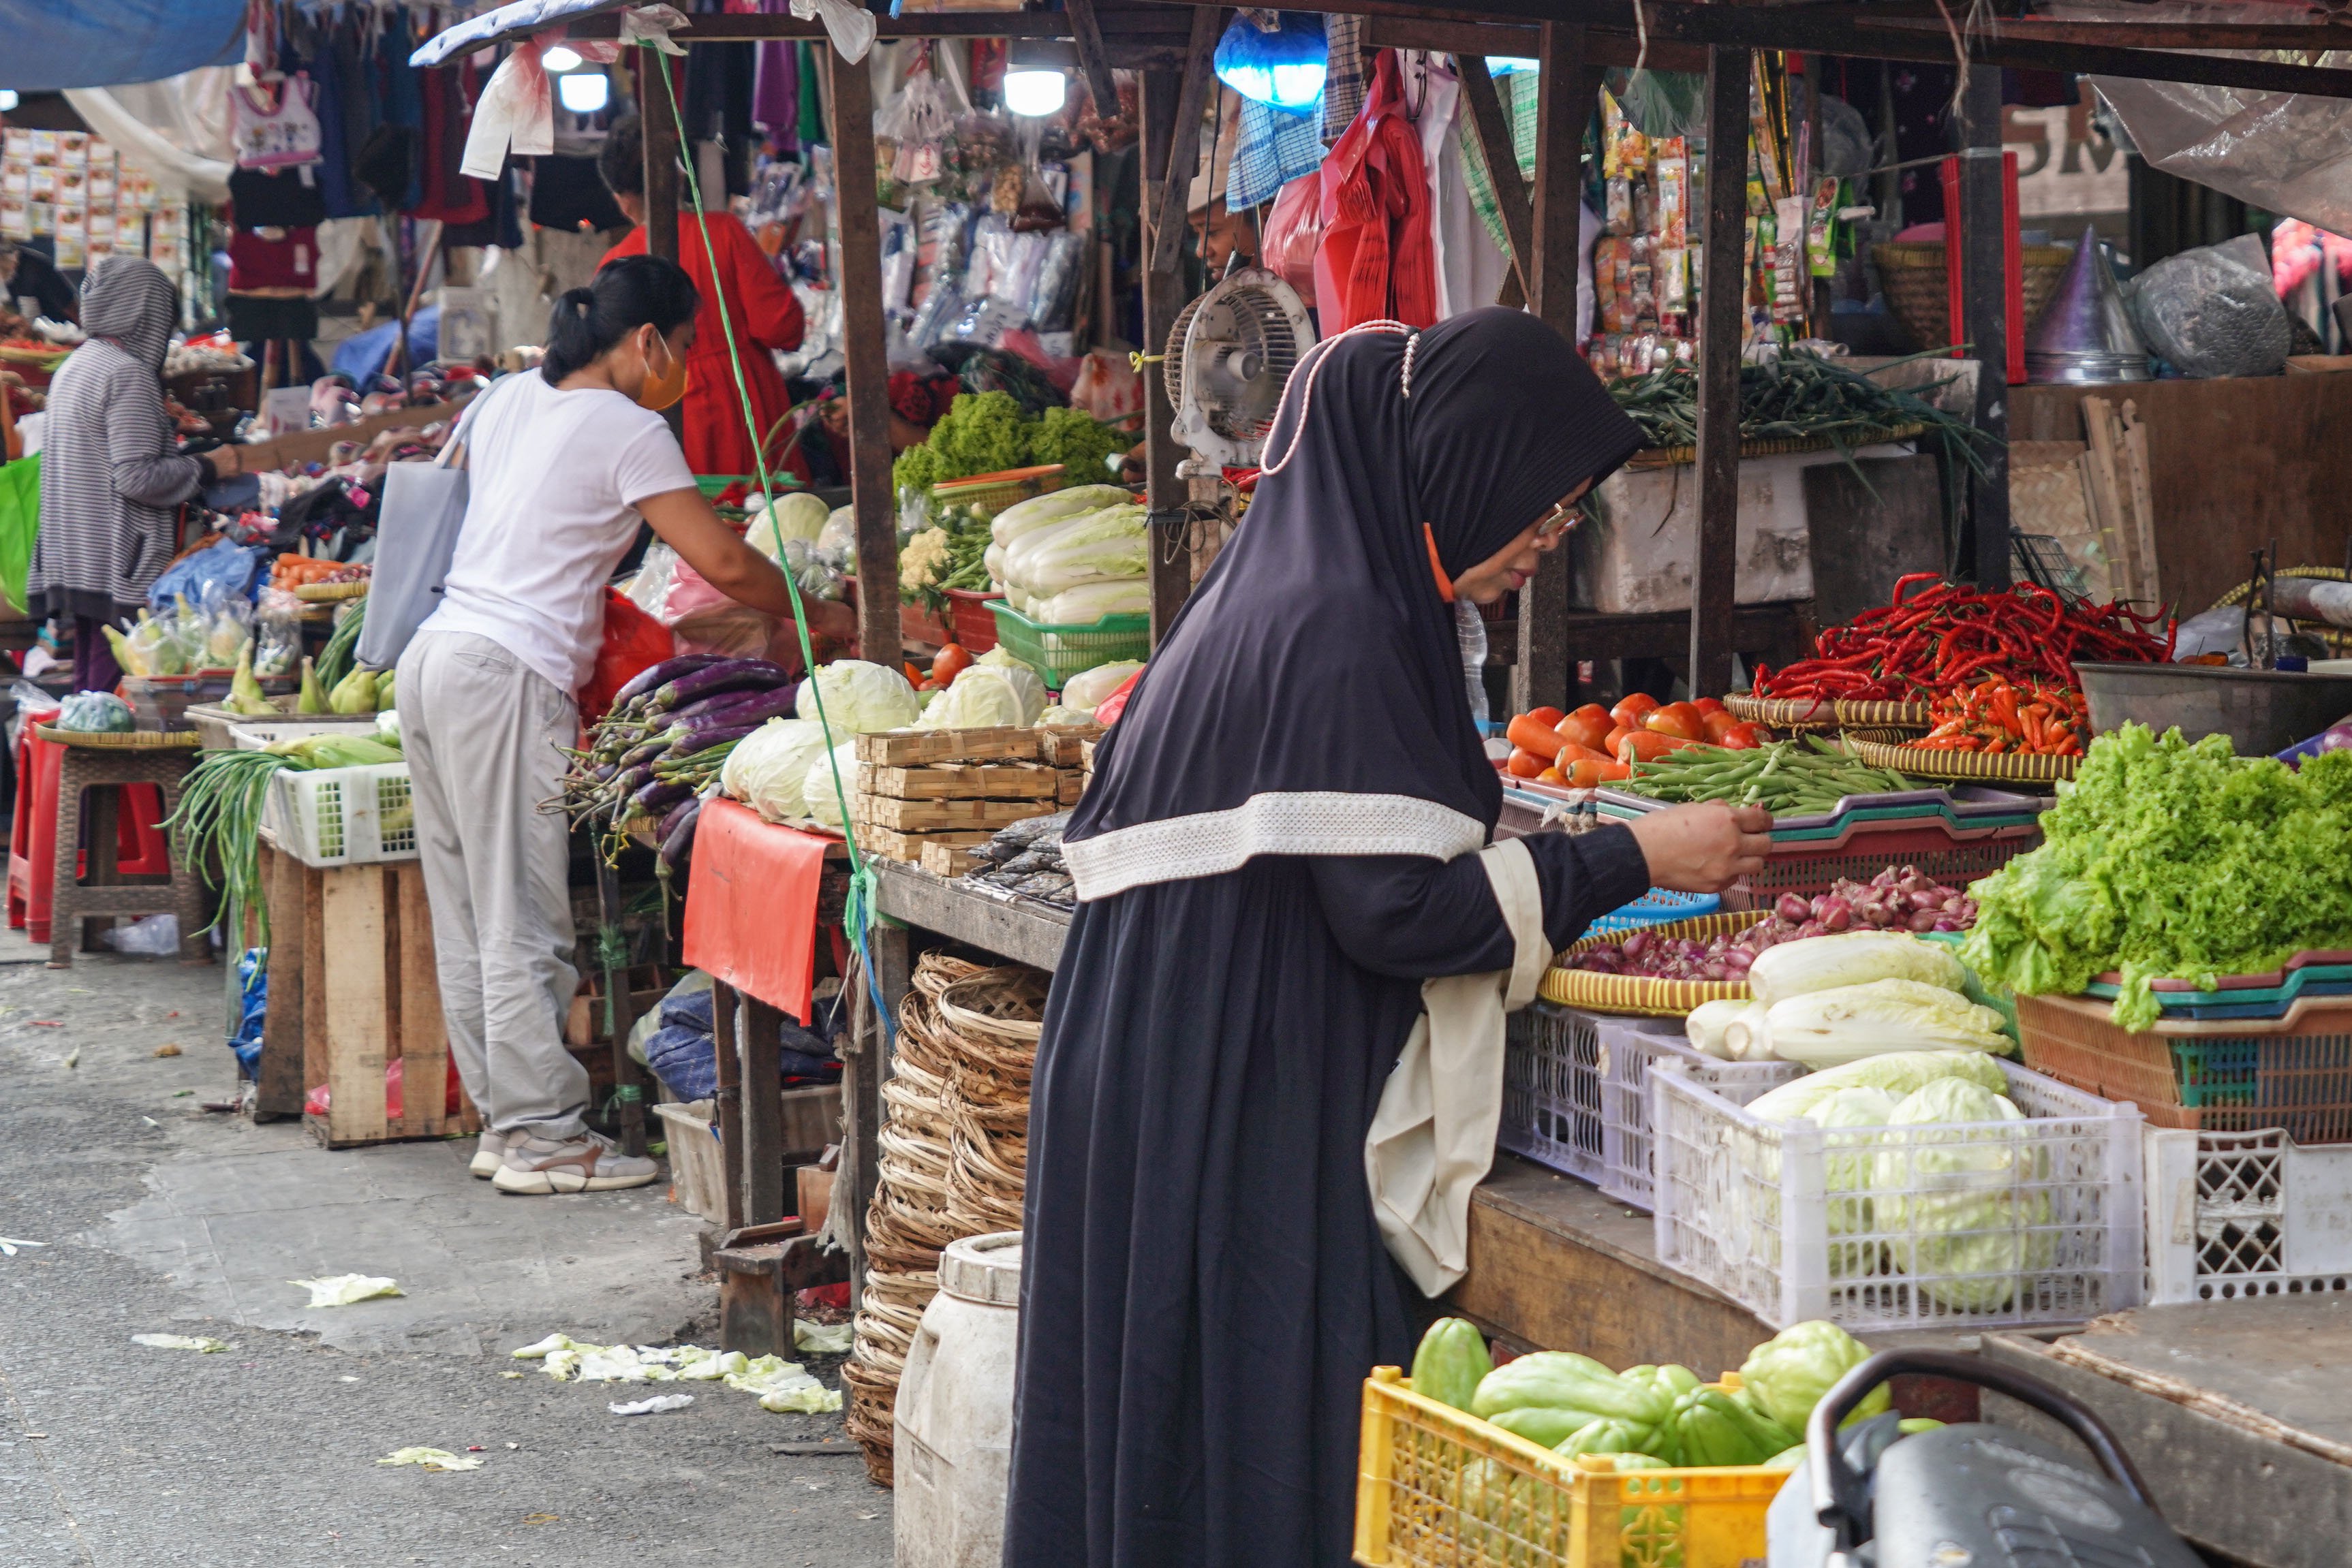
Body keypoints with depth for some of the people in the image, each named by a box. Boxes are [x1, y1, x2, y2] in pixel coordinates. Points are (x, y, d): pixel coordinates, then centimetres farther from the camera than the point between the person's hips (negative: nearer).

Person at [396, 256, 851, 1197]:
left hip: (435, 655, 9)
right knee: (522, 922, -5)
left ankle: (502, 1118, 16)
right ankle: (540, 1136, -2)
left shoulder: (508, 401, 16)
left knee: (469, 919, 10)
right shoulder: (627, 430, -6)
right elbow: (725, 565, -8)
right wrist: (818, 615, 8)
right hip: (508, 673, -9)